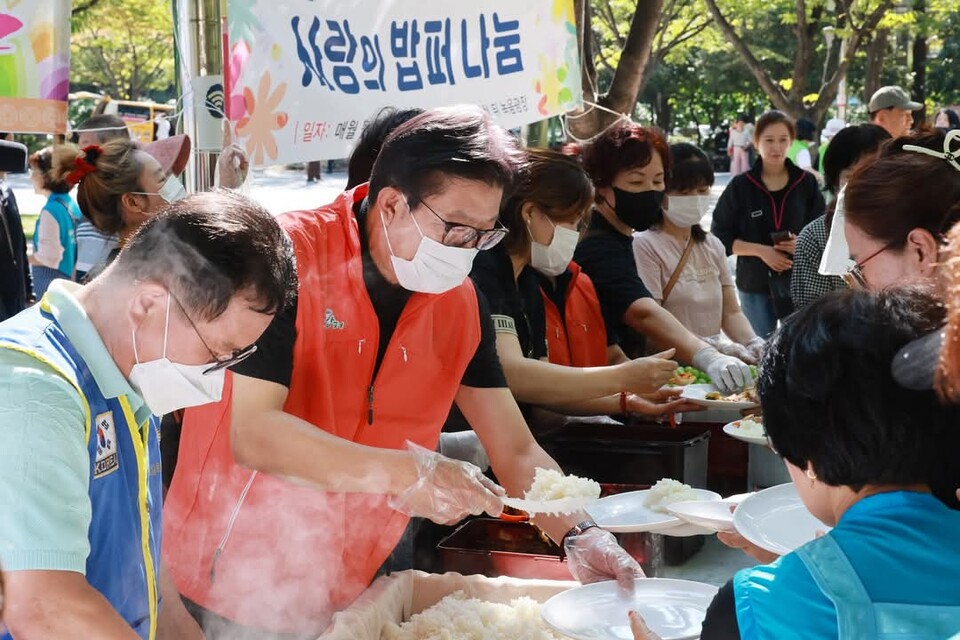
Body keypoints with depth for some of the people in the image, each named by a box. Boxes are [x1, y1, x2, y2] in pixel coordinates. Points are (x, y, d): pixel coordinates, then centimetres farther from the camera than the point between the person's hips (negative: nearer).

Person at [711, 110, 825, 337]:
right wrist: (761, 250, -15)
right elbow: (720, 237, -2)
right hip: (755, 285, 0)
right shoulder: (740, 186, -2)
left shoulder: (807, 183, 1)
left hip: (799, 283, 1)